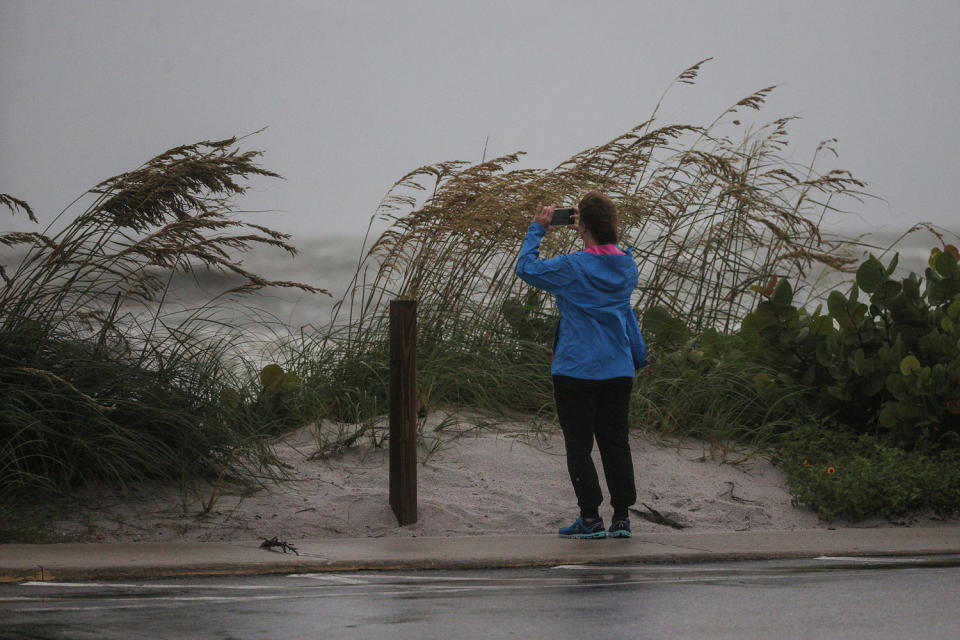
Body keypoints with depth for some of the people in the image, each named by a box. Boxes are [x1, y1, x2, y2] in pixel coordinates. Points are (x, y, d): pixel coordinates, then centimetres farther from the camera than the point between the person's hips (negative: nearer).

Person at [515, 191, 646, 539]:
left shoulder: (572, 268, -14)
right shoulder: (627, 266, 4)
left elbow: (526, 268, 1)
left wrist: (537, 229, 6)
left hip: (576, 370, -5)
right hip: (618, 369, 5)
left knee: (579, 445, 1)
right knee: (615, 442, 9)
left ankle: (590, 519, 0)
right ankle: (622, 517, 7)